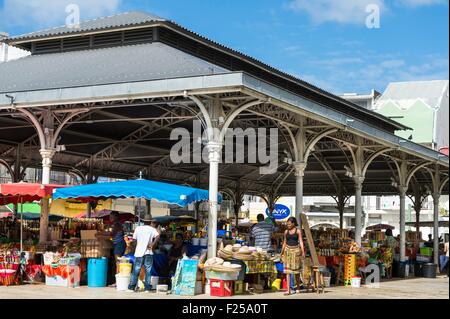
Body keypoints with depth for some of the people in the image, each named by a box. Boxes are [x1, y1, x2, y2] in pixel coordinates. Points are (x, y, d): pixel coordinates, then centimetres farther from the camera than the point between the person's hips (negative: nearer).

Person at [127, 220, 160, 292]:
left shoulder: (138, 228, 4)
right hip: (148, 253, -1)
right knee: (148, 271, 4)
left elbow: (134, 240, 6)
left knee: (136, 271, 5)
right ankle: (147, 288, 2)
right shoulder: (152, 229, -1)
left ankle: (131, 288, 5)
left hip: (138, 252, 1)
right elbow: (157, 237, -18)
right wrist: (152, 245, -11)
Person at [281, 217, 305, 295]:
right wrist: (282, 252, 17)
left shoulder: (298, 231, -1)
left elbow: (301, 242, -5)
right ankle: (288, 290, -9)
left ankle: (298, 287, 27)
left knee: (296, 269, 8)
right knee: (287, 270, -5)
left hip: (296, 250, -2)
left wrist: (303, 252, -14)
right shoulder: (286, 231, 9)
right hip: (288, 250, 2)